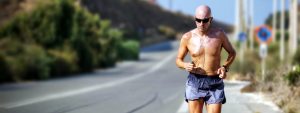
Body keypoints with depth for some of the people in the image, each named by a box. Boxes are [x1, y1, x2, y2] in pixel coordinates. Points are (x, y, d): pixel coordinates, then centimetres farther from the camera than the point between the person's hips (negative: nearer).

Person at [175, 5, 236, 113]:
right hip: (195, 83, 0)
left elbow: (232, 52, 12)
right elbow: (178, 60, 9)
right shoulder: (187, 37, -3)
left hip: (215, 85, 0)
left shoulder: (219, 34, -3)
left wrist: (225, 67, -5)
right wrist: (185, 65, -14)